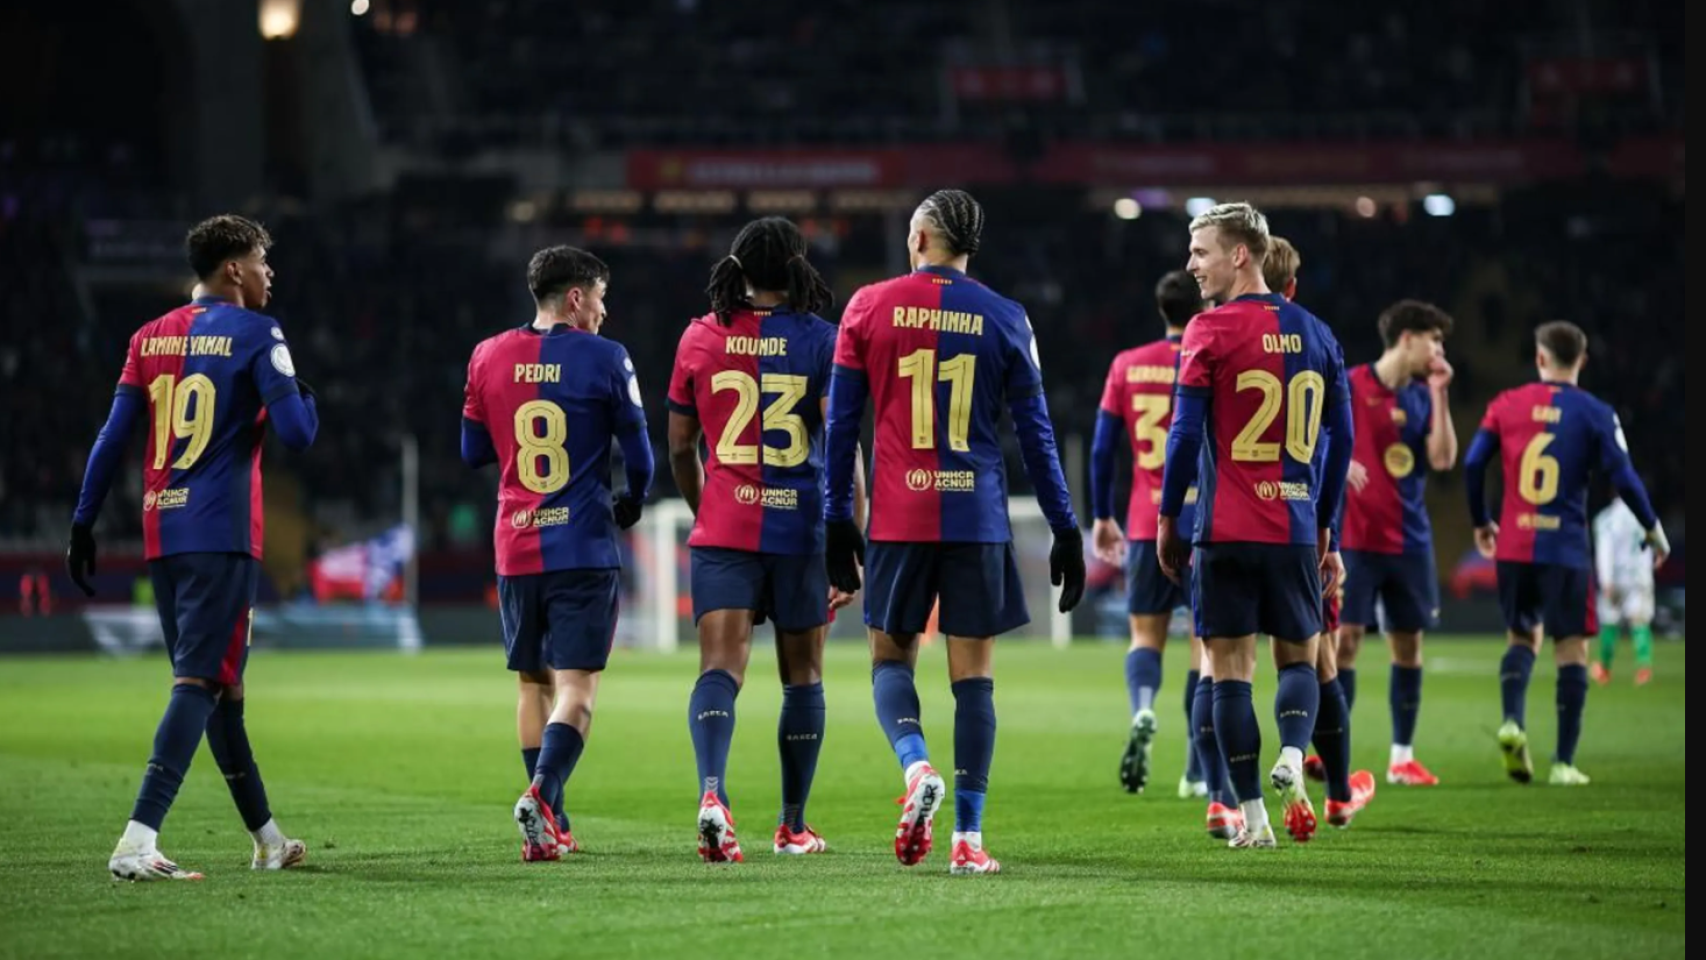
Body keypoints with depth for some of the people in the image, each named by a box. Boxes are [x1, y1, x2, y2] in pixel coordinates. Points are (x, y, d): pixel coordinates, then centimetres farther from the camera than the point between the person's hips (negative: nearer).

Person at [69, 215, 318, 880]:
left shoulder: (150, 339, 12)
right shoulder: (255, 335, -5)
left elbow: (112, 440, 9)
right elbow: (296, 433, -12)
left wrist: (84, 522, 12)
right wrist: (306, 397, 10)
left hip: (162, 533, 7)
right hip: (222, 533, -7)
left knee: (218, 687, 16)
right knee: (200, 683, -10)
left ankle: (266, 838, 27)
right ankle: (138, 840, -24)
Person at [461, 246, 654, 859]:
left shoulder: (488, 358, 6)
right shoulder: (605, 360, -4)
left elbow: (472, 452, 15)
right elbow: (639, 456, 3)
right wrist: (630, 505, 23)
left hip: (515, 548, 4)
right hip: (583, 548, -4)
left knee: (534, 684, 15)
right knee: (577, 688, -5)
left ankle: (550, 826, 15)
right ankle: (541, 795, -27)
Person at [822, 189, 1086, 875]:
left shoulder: (870, 307, 3)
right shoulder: (1005, 320, 3)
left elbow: (840, 424, 4)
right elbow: (1036, 434, 4)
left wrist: (838, 522, 11)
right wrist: (1065, 531, 9)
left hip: (899, 516, 0)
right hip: (978, 518, 0)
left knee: (891, 656, 14)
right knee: (973, 674, 3)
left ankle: (917, 767, -15)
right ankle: (967, 837, -2)